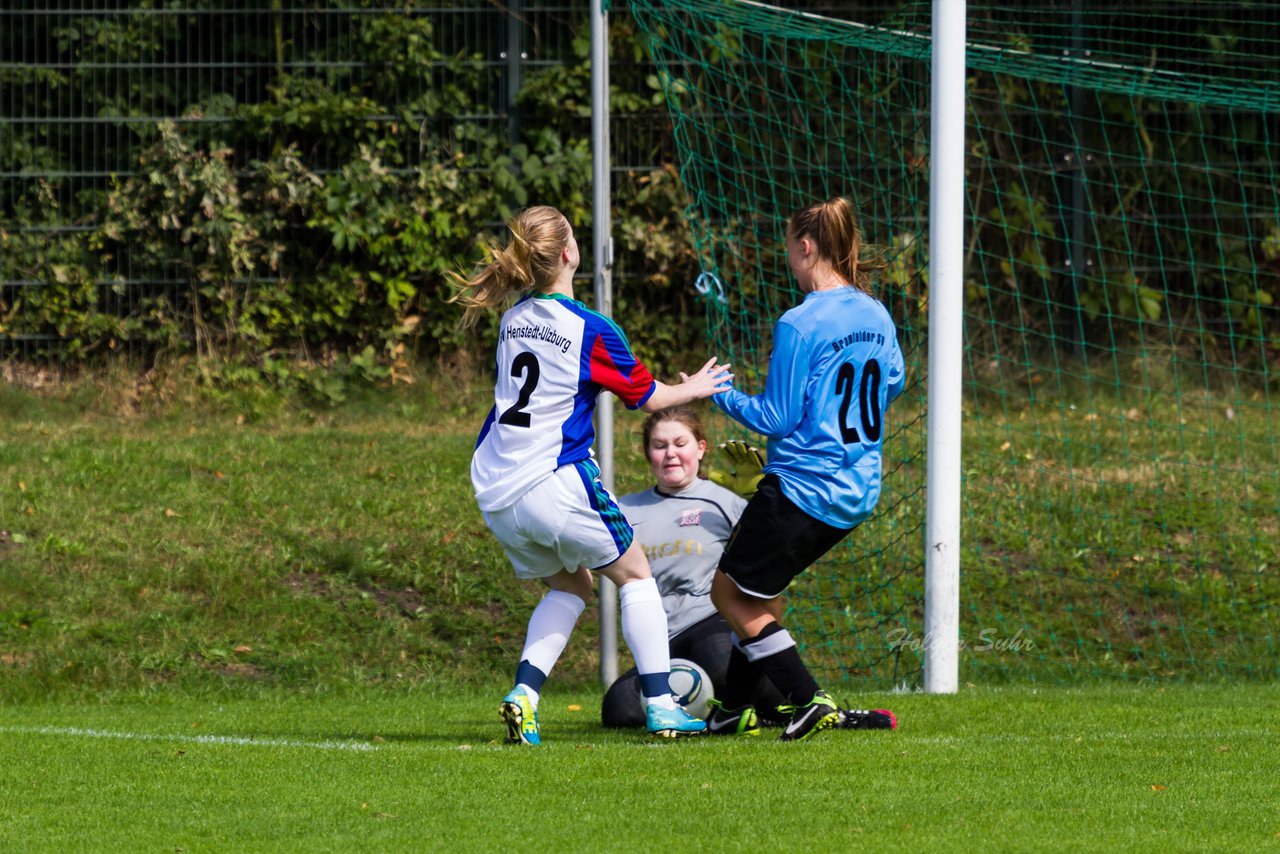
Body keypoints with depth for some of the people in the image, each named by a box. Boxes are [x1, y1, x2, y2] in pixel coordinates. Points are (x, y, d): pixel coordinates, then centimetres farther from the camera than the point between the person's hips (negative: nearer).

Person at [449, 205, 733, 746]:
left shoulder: (515, 317, 9)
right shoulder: (591, 331, -11)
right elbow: (647, 398, 3)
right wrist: (693, 389, 25)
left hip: (495, 492, 6)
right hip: (554, 481, -6)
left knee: (568, 585, 23)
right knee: (634, 575, 12)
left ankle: (524, 692, 3)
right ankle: (660, 706, 5)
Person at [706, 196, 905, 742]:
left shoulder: (800, 325, -18)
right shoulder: (875, 316, 5)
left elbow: (776, 418, -15)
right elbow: (892, 383, 21)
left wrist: (719, 394, -1)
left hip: (803, 486, -9)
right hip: (858, 489, 9)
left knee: (732, 593, 5)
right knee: (756, 589, 23)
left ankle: (808, 701, -1)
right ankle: (733, 710, 27)